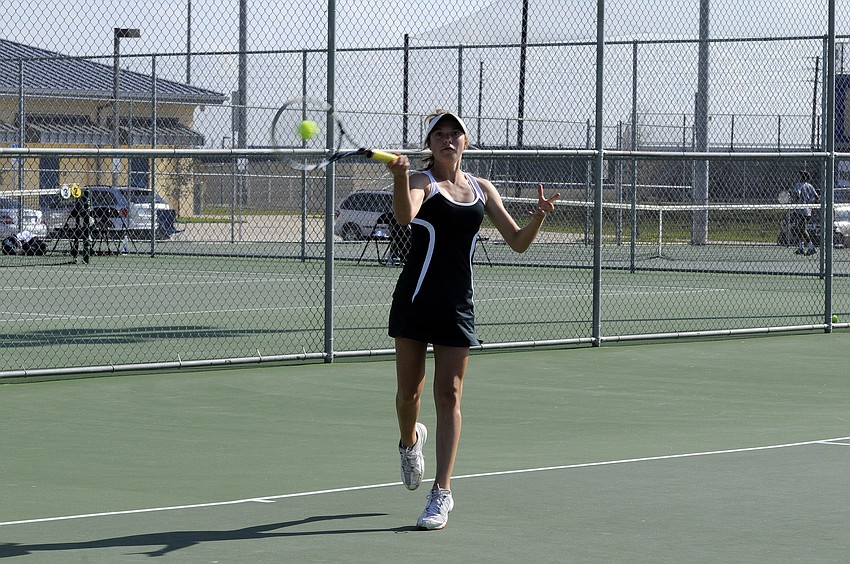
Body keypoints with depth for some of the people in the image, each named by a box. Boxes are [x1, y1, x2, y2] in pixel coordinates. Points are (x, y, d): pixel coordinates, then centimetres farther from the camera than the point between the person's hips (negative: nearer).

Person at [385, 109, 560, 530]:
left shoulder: (482, 190, 11)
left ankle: (442, 492, -1)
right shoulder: (421, 182, -3)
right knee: (409, 391, 4)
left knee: (449, 395, -2)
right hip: (416, 300, -3)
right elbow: (405, 216, -27)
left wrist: (538, 216, -9)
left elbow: (517, 242, 12)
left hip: (458, 304, 3)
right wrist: (399, 178, -47)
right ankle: (410, 441, 38)